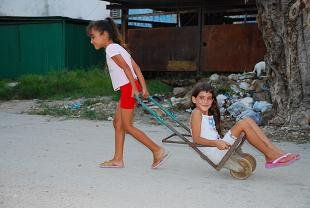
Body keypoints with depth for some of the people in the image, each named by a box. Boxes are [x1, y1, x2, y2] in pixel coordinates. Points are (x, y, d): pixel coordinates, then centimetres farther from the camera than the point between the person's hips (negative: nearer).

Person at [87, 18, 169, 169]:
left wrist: (134, 88, -20)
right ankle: (118, 159, 19)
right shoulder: (118, 47, 19)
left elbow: (126, 67, -18)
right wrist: (143, 88, 8)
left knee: (127, 126, -4)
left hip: (129, 88, -10)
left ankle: (158, 151, -3)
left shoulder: (111, 49, -9)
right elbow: (136, 67, 12)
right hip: (128, 89, 10)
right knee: (117, 123, 13)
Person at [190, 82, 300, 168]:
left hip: (219, 149, 8)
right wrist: (216, 143, -26)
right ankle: (270, 155, -17)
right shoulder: (196, 113, -5)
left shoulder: (210, 115, 21)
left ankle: (276, 152, -12)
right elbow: (196, 139, -15)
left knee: (248, 121, -3)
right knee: (242, 124, -20)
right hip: (214, 153, -8)